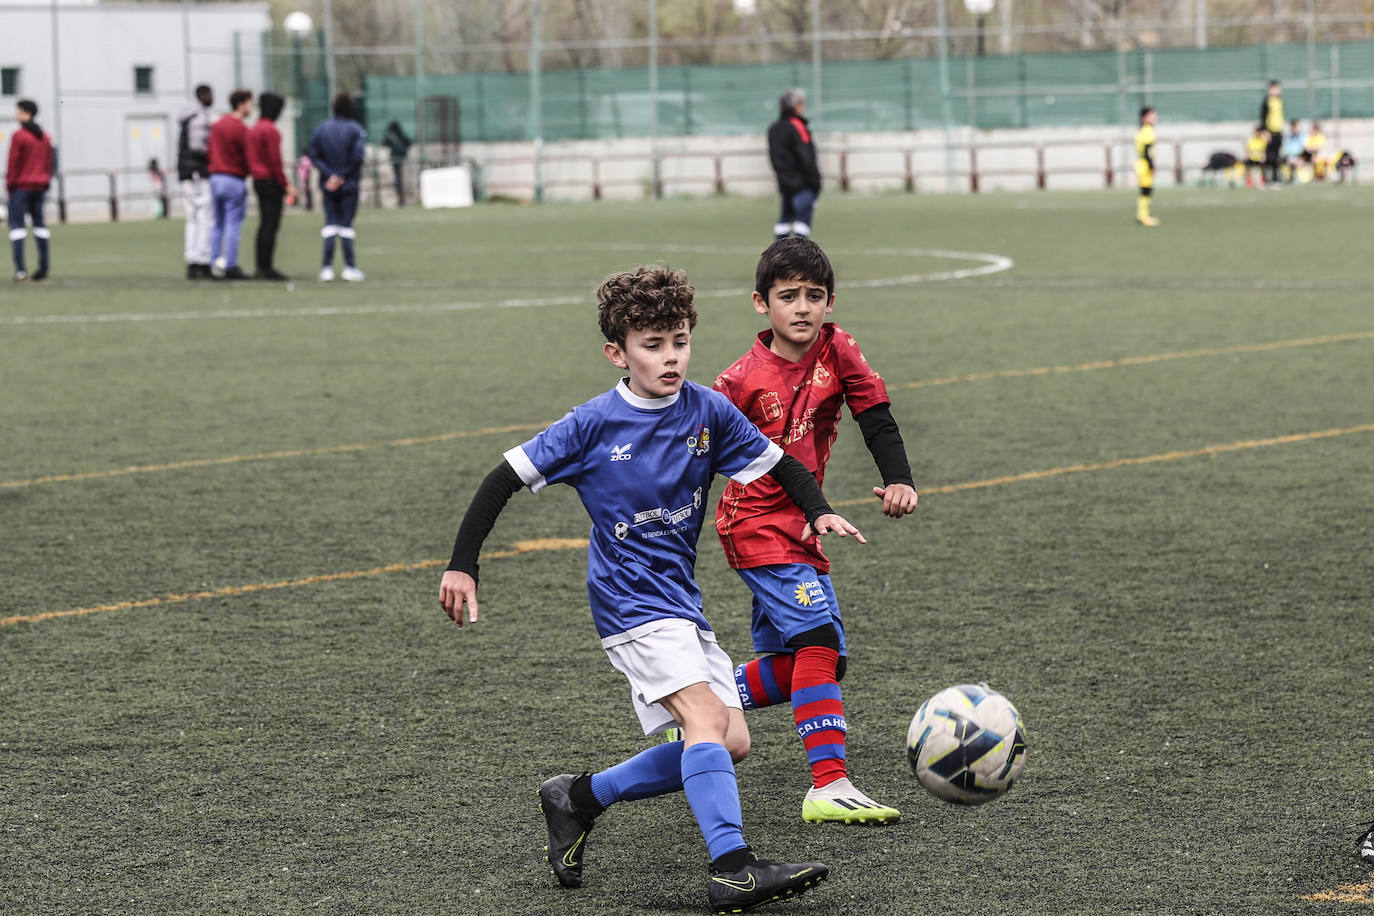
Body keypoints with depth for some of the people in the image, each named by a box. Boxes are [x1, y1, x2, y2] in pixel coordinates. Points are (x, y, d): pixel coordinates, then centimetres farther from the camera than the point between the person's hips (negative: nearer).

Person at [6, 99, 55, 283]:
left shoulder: (19, 136, -12)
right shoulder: (45, 137, 9)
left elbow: (13, 163, -12)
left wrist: (9, 185, -4)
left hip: (21, 186, -7)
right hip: (40, 186, 7)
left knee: (17, 225, -6)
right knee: (39, 223, 13)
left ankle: (20, 269, -15)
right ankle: (43, 268, 12)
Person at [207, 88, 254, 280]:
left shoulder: (217, 125, 10)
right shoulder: (241, 128, -13)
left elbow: (210, 151, 14)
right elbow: (248, 157, -12)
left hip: (215, 177, 7)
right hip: (235, 180, -7)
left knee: (218, 223, 11)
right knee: (233, 225, -5)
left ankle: (214, 264, 10)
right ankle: (230, 266, -6)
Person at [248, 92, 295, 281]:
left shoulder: (254, 129, 15)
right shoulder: (270, 130, -14)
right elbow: (275, 160, -18)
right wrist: (286, 185, -13)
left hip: (258, 181, 9)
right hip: (271, 182, -9)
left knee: (264, 224, 12)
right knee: (271, 225, -8)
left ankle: (261, 267, 13)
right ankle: (267, 268, -10)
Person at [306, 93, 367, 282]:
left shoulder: (321, 129, 3)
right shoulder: (355, 129, -7)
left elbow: (312, 154, -4)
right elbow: (357, 156, -17)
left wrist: (329, 174, -9)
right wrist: (342, 175, -9)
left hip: (328, 185, 2)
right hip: (349, 185, -2)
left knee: (330, 223, 7)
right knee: (346, 224, 4)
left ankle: (327, 267, -2)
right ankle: (350, 267, 4)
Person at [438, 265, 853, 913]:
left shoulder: (708, 411, 1)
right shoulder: (593, 425, -9)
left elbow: (778, 464, 11)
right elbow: (506, 480, -5)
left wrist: (819, 511, -9)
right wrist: (461, 567, -9)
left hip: (681, 600, 6)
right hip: (629, 599, -6)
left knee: (731, 744, 1)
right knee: (706, 717, -24)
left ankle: (579, 799, 14)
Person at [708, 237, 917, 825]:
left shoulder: (835, 348, -2)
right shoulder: (742, 381, -13)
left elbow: (875, 415, -2)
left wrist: (898, 479, -19)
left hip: (803, 526, 7)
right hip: (756, 525, -7)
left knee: (791, 662, 10)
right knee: (818, 640, -21)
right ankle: (829, 786, -26)